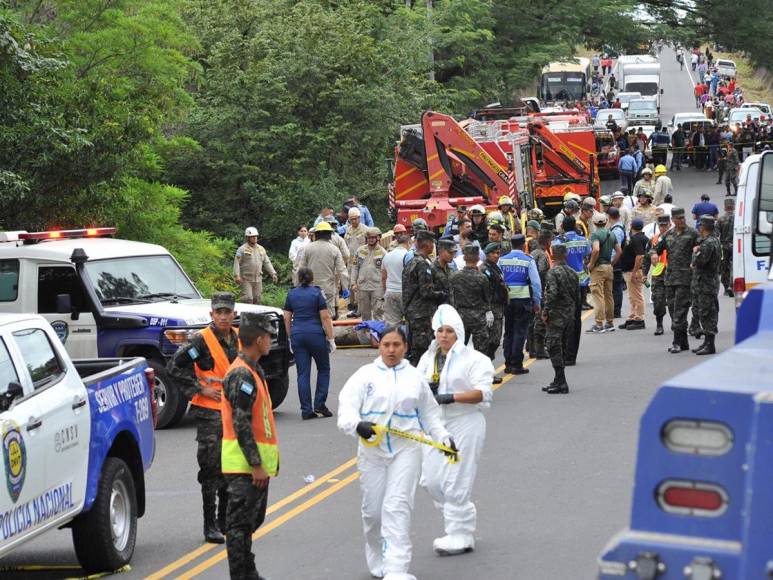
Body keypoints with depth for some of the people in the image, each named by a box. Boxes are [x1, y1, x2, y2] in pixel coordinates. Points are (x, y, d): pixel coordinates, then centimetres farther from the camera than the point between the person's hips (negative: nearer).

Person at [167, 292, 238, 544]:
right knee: (211, 468, -7)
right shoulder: (202, 341, -12)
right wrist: (199, 390, -14)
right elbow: (175, 367, -14)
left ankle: (225, 520, 24)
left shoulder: (239, 339, 9)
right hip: (209, 412, -7)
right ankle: (210, 525, -2)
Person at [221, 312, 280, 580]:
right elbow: (241, 424, -22)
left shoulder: (253, 371, 16)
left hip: (256, 463, 11)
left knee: (251, 519, 19)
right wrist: (256, 465, -23)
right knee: (240, 523, -5)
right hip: (244, 465, -11)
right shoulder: (242, 375, -18)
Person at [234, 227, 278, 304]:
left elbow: (267, 263, 15)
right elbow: (237, 263, -10)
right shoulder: (242, 249, -5)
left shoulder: (261, 249, 12)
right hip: (246, 279, -5)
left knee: (257, 299, 7)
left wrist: (273, 274, 6)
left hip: (258, 280, 5)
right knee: (248, 299, -13)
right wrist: (237, 276, -21)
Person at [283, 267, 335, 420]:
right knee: (323, 369, 13)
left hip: (297, 335, 3)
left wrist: (291, 338, 17)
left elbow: (287, 319, 9)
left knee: (303, 373, 3)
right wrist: (331, 339, -3)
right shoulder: (317, 293, -3)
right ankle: (319, 404, 5)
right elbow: (325, 318, -6)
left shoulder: (291, 294, 8)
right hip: (315, 334, -3)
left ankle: (306, 410, 0)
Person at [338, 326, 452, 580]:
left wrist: (444, 437, 7)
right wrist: (357, 424, -29)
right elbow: (347, 406, -8)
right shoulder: (365, 375, 4)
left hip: (405, 449, -1)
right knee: (373, 509, 5)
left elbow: (429, 414, 20)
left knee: (397, 507, -13)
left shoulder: (415, 377, 11)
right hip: (372, 450, 1)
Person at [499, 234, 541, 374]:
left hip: (506, 300, 3)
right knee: (520, 332, 0)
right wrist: (537, 302, 0)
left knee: (508, 332, 13)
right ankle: (516, 365, -4)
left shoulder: (502, 260, 2)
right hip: (523, 300, -3)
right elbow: (535, 282, -8)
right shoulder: (528, 260, -6)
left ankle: (508, 364, 14)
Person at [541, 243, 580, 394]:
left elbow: (551, 294, -21)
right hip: (570, 316, 7)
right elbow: (577, 295, 14)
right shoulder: (573, 273, 10)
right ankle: (558, 381, 19)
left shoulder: (553, 272, -12)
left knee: (554, 348, -5)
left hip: (556, 315, -7)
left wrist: (545, 312, -13)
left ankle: (561, 383, -10)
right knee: (562, 348, 14)